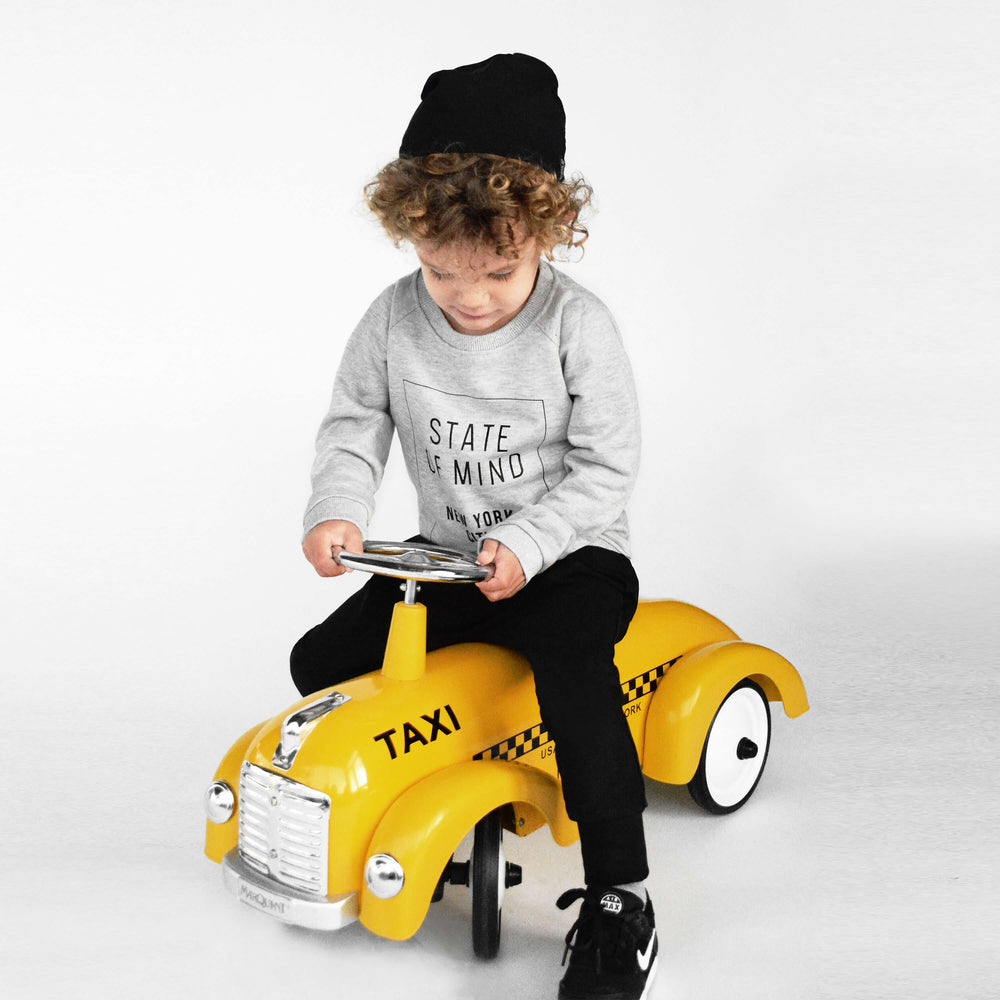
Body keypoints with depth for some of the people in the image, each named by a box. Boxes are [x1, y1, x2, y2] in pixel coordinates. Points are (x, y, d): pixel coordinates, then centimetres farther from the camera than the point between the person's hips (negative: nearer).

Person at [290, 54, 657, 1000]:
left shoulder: (577, 326, -16)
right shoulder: (396, 317, -6)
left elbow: (605, 469, -13)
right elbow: (354, 423, 3)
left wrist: (525, 546, -25)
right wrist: (337, 509, -16)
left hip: (568, 555, -5)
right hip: (447, 554, 5)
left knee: (574, 673, -31)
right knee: (322, 660, -3)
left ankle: (619, 898, -18)